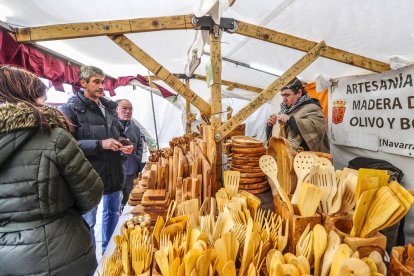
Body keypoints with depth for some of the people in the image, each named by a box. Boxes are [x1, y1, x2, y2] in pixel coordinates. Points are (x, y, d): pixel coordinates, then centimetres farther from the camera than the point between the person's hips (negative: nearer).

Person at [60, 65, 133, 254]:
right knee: (88, 222, 8)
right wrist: (100, 144, -25)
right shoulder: (71, 109, -10)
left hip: (113, 171, 7)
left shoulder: (109, 106, 9)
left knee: (113, 212, 22)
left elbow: (120, 133, 20)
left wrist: (125, 144, -1)